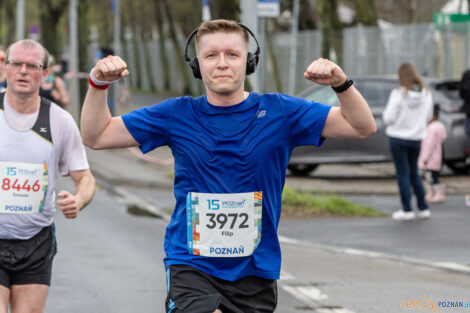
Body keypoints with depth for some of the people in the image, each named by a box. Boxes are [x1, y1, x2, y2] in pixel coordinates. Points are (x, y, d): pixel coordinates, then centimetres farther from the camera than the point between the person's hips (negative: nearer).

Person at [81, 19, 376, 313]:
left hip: (255, 272, 2)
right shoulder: (177, 115, 4)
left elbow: (362, 127, -1)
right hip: (191, 268, -2)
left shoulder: (278, 112, 2)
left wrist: (341, 83, -20)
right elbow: (97, 136, 8)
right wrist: (99, 84, -9)